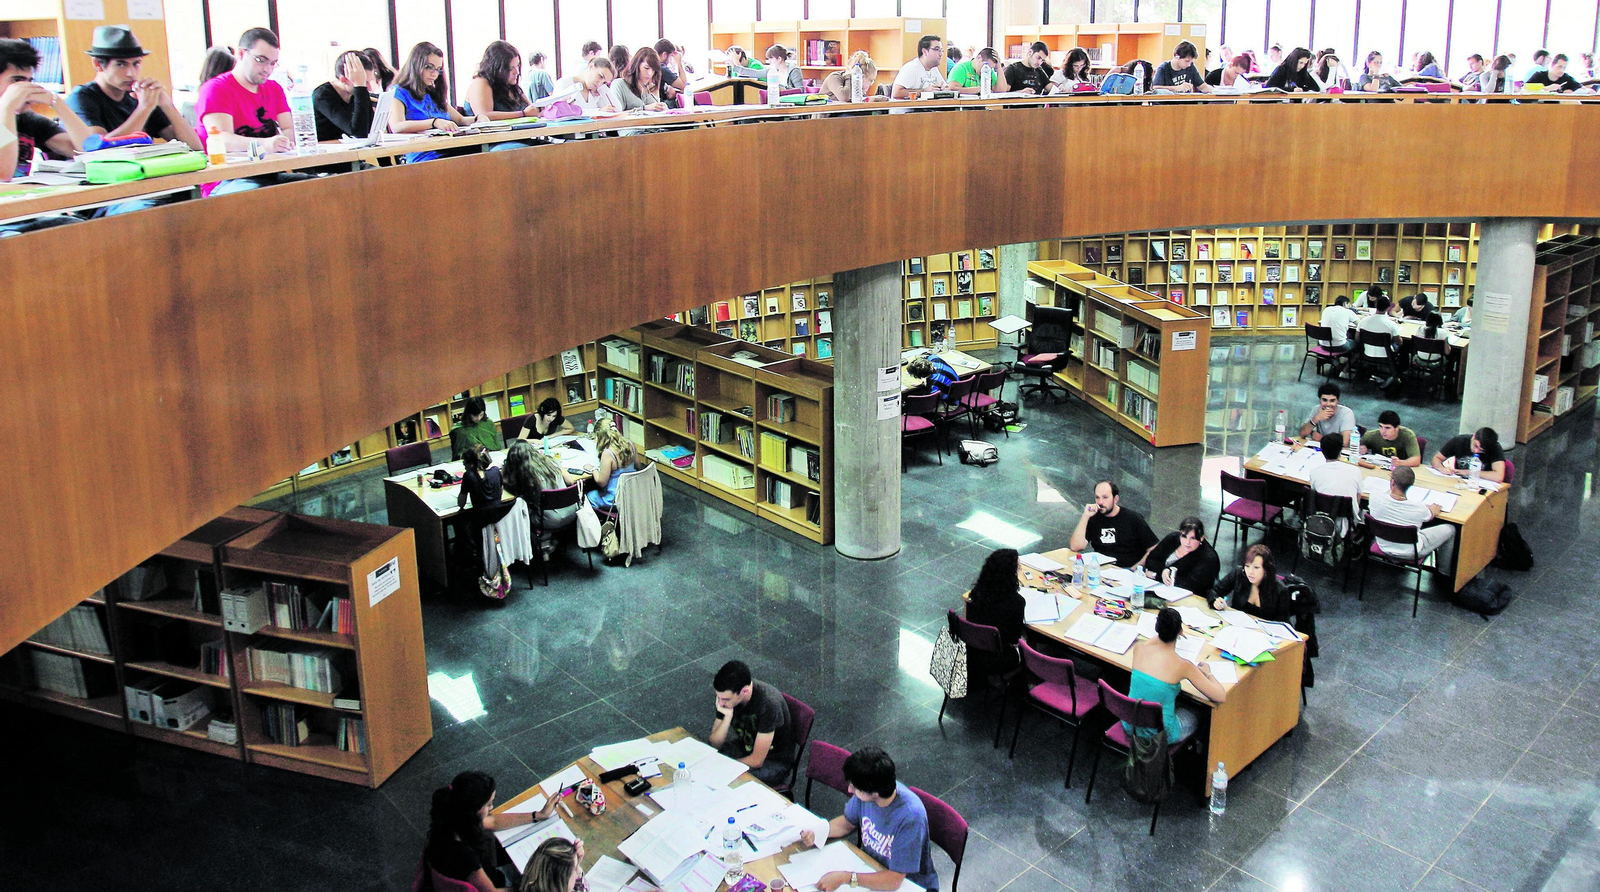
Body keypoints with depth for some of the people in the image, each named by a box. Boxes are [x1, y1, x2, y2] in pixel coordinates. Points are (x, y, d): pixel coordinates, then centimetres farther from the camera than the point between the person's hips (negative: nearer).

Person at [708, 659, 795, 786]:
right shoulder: (726, 695, -13)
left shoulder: (768, 703, -32)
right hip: (746, 747, 6)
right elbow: (714, 744, -10)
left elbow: (756, 761, -26)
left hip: (775, 762, -6)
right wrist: (727, 716, -25)